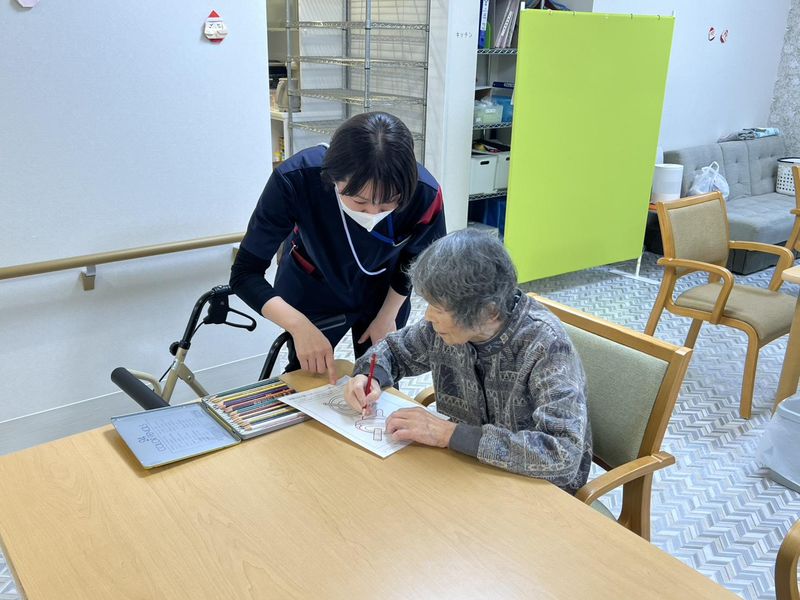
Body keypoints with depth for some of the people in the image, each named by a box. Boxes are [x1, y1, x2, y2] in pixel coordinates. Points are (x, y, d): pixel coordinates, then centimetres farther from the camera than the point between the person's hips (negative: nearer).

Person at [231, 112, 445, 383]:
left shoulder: (425, 194, -33)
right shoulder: (294, 180, -38)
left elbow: (415, 259, -9)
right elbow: (245, 273, -30)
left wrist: (388, 315, -1)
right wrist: (299, 325, -44)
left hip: (383, 291, 1)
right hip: (310, 287, -1)